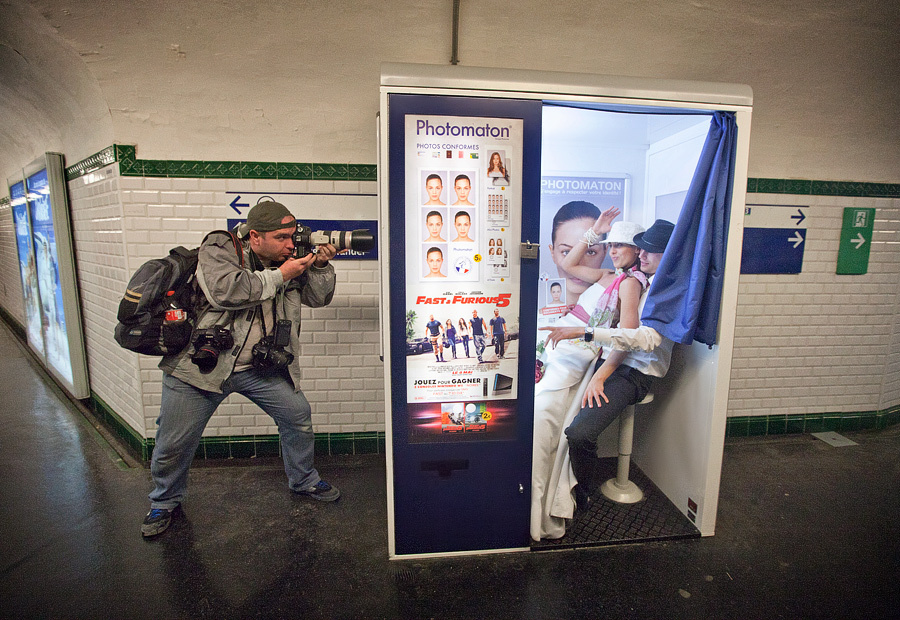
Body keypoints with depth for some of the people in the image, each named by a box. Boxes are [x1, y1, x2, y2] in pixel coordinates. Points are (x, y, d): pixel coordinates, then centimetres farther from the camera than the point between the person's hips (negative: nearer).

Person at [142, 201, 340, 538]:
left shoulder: (286, 261, 6)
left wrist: (320, 265, -9)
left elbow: (319, 297, 8)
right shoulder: (218, 249, -10)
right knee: (173, 444, 7)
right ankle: (165, 502, 37)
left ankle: (303, 480, 30)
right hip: (201, 365, -4)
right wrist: (280, 276, -21)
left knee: (299, 416, 5)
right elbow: (225, 291, -28)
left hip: (260, 367, 4)